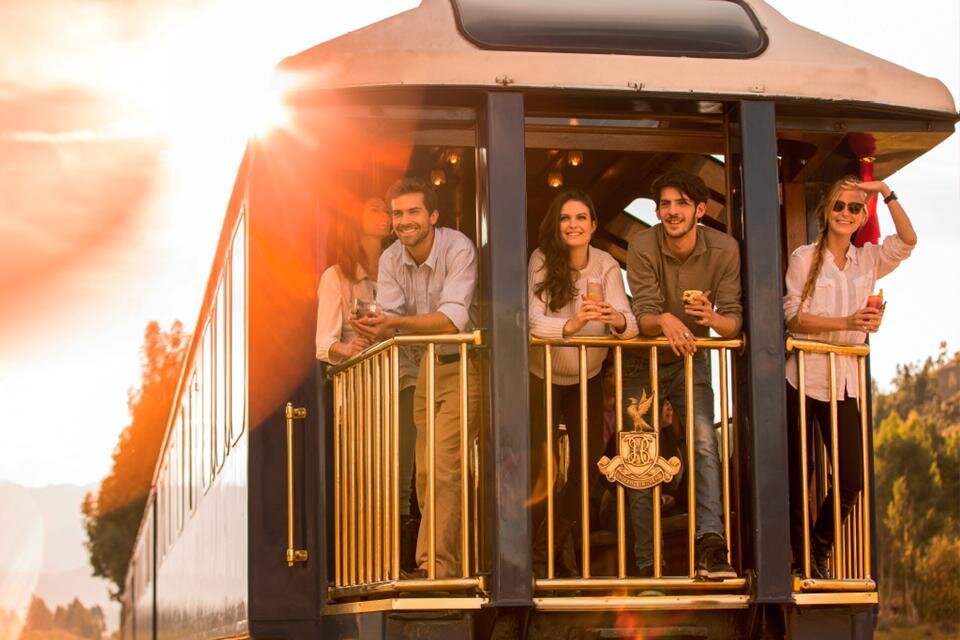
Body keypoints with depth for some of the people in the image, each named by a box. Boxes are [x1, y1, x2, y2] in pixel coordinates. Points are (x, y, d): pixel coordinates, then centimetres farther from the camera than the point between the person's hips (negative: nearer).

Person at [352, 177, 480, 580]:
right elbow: (389, 317, -9)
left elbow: (453, 319, -31)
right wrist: (373, 327, -34)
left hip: (465, 365, -7)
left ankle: (436, 566, -17)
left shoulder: (459, 250, -20)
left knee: (443, 466, -17)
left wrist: (395, 323, -43)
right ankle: (450, 567, 15)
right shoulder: (391, 260, -1)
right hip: (428, 368, 7)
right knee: (427, 472, 7)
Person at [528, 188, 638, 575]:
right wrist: (570, 326, -46)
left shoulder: (606, 265, -10)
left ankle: (559, 539, 21)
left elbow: (629, 323, -22)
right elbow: (534, 321, -27)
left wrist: (616, 319, -46)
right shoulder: (542, 260, -16)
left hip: (587, 378, 3)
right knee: (535, 460, -7)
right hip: (542, 375, -2)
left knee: (590, 457, 1)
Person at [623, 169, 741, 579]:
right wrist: (664, 320, -48)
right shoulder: (643, 246, -19)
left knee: (704, 441, -21)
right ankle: (646, 561, 5)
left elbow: (734, 321, -16)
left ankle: (711, 540, -31)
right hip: (643, 361, 0)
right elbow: (642, 315, -25)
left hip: (690, 360, 1)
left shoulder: (724, 250, -15)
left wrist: (712, 318, -40)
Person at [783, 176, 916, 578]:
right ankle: (800, 556, 18)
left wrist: (887, 193, -12)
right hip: (805, 378, -3)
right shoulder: (804, 258, -2)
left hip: (844, 383, 3)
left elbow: (908, 240, -6)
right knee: (797, 476, 3)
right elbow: (792, 317, -10)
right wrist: (846, 322, -20)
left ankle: (819, 551, 16)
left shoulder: (868, 260, 10)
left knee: (852, 477, -4)